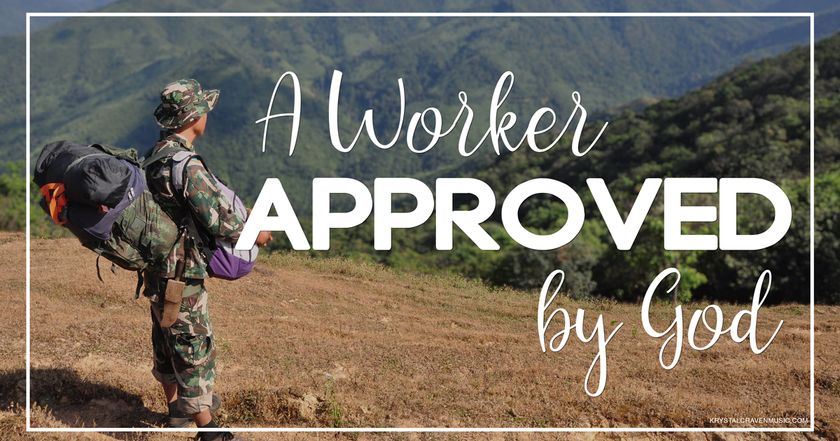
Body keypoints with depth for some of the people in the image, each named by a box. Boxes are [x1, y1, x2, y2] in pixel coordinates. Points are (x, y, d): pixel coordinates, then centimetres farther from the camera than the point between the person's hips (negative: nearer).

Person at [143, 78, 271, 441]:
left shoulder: (156, 157, 6)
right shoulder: (185, 165, -24)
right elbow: (218, 221, -21)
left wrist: (238, 213, 17)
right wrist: (255, 234, -4)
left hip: (160, 271, 10)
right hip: (181, 275, -10)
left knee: (167, 344, 22)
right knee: (195, 351, -2)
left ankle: (177, 407, 38)